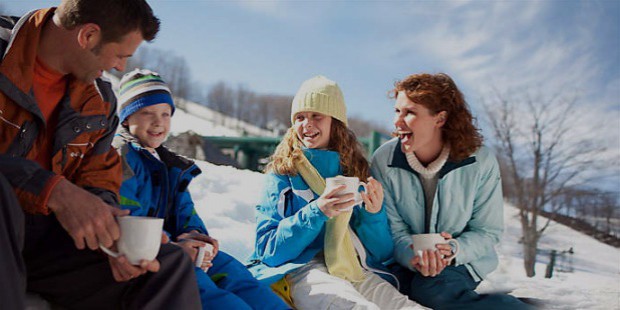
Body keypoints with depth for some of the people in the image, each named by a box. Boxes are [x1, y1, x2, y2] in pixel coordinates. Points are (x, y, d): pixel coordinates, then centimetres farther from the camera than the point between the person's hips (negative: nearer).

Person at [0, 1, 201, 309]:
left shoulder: (100, 101, 8)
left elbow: (97, 178, 9)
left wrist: (110, 231, -12)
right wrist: (55, 191, -32)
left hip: (44, 235, 5)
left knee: (168, 262, -7)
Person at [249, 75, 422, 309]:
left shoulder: (356, 171, 17)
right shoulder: (282, 173, 10)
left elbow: (382, 253, 15)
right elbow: (269, 250, -1)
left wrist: (375, 215, -4)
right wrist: (315, 213, -13)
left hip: (359, 271, 3)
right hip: (303, 270, -3)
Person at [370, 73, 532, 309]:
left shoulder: (481, 161, -9)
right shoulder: (383, 160, -8)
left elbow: (488, 230, -4)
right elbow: (392, 230, -8)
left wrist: (454, 250, -25)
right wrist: (414, 257, -30)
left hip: (463, 263, -1)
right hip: (407, 266, 2)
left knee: (432, 286, -33)